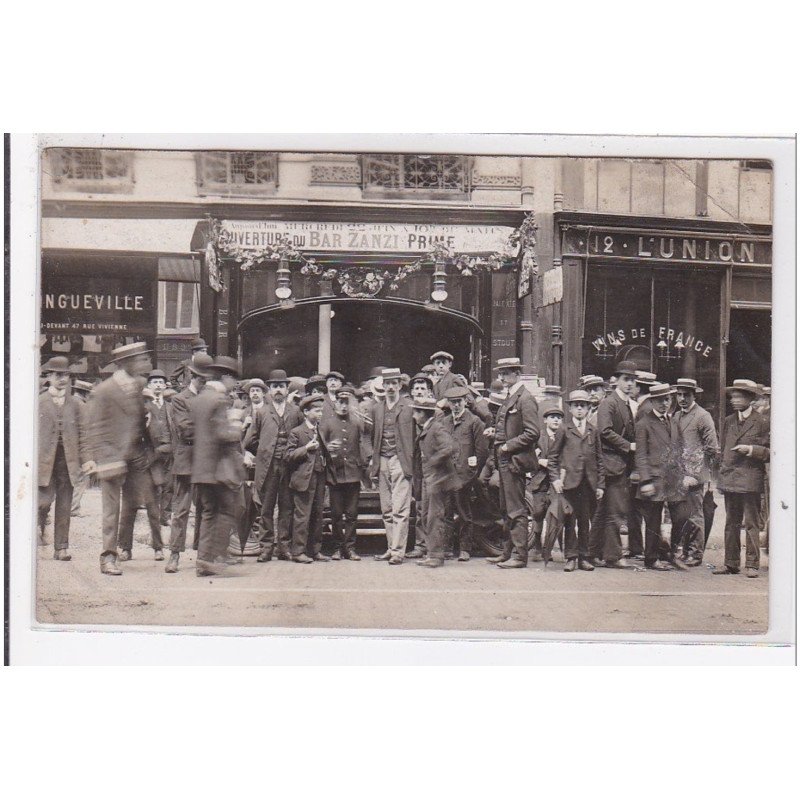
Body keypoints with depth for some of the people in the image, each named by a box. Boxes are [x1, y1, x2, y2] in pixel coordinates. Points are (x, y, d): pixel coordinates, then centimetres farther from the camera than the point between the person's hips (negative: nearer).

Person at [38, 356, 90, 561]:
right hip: (45, 460, -2)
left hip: (68, 461, 2)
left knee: (64, 507, 3)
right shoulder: (38, 403, 4)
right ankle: (38, 529, 21)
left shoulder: (76, 404, 11)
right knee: (44, 501, -9)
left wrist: (85, 459, 2)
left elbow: (82, 434, 10)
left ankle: (61, 547, 9)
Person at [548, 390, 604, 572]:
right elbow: (552, 456, 6)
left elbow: (599, 459, 13)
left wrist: (600, 485, 8)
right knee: (570, 520, -2)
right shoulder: (563, 430, 6)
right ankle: (571, 557, 3)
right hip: (569, 480, -2)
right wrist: (555, 478, -5)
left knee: (585, 520, 6)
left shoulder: (593, 431, 13)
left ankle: (584, 557, 13)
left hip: (589, 482, 2)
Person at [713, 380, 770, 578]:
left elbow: (769, 452, -2)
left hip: (750, 480, -5)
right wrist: (722, 471, 14)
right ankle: (731, 563, 15)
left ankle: (752, 564, 3)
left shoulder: (762, 422, -2)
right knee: (731, 523, 9)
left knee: (751, 524, -2)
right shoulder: (728, 421, 14)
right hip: (730, 479, 6)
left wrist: (751, 449, -16)